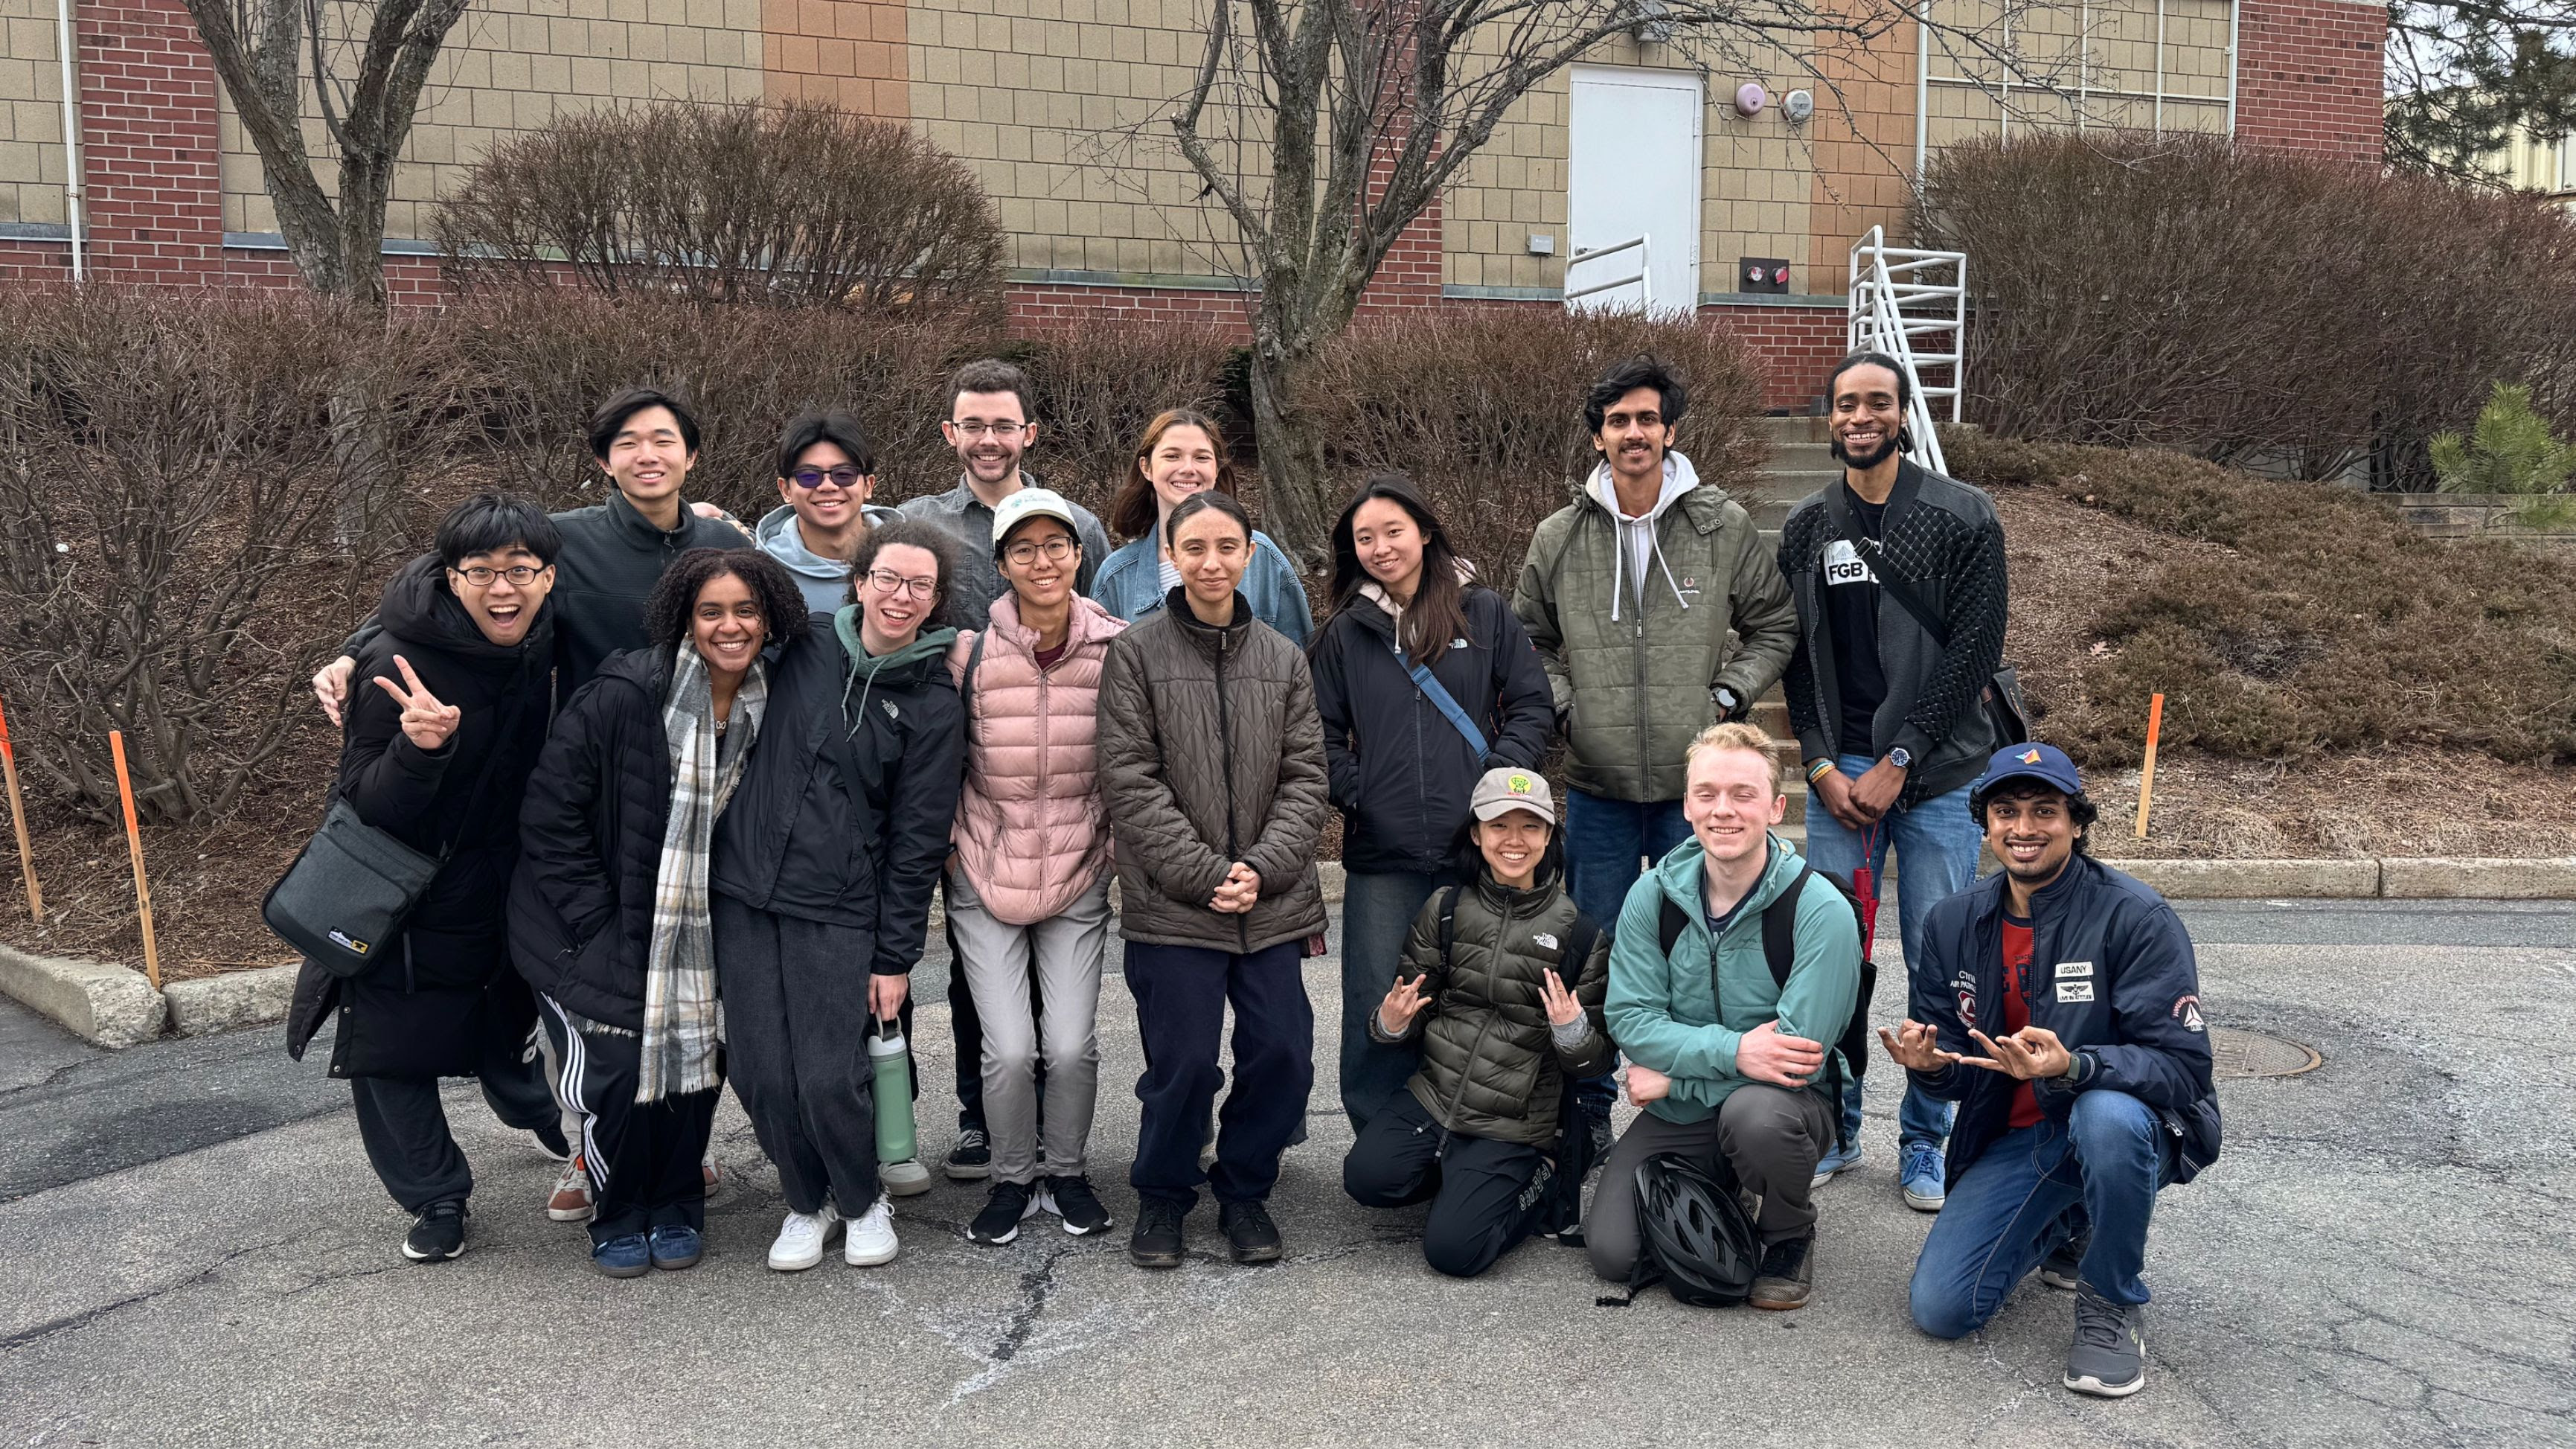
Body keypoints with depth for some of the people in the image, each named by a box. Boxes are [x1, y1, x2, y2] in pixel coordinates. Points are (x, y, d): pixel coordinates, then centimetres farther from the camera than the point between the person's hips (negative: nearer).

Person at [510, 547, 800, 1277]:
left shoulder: (764, 710, -2)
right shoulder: (623, 695, -19)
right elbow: (550, 812, -16)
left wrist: (724, 911, 3)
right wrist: (596, 923, -16)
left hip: (690, 929, 5)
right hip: (592, 929, -4)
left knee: (695, 1067, 2)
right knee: (612, 1074, -9)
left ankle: (676, 1210, 26)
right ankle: (617, 1218, 17)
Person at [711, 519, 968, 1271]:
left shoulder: (931, 704, -3)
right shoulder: (805, 648, 4)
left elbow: (918, 839, -2)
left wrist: (895, 957, -3)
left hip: (839, 910, -3)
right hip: (744, 892, 3)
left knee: (831, 1077, -7)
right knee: (761, 1074, 3)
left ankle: (864, 1200, 21)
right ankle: (808, 1202, 27)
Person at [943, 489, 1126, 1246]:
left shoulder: (1117, 647, -5)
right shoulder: (971, 650, -8)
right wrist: (951, 843, 3)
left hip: (1079, 877, 1)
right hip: (985, 875, -1)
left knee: (1073, 1046, -3)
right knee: (1009, 1049, -5)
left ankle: (1066, 1169, 24)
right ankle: (1013, 1178, 20)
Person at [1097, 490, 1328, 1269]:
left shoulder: (1283, 658, 9)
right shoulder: (1135, 653, -1)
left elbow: (1305, 775, 6)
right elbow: (1131, 781, -7)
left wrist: (1264, 867, -9)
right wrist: (1204, 874, -13)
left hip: (1271, 902, 3)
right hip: (1170, 904, -3)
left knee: (1282, 1055, 1)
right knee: (1185, 1061, -3)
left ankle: (1245, 1191, 25)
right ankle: (1163, 1196, 22)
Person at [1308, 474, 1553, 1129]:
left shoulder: (1485, 613, 6)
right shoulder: (1344, 633, 9)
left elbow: (1533, 704, 6)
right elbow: (1323, 732, 11)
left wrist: (1502, 777, -6)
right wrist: (1353, 794, -2)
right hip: (1381, 856, 1)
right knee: (1378, 1011, 2)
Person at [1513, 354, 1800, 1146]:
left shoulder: (1724, 526, -1)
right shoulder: (1559, 538, 2)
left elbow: (1774, 626, 9)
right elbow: (1529, 639, 15)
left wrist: (1728, 697, -3)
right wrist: (1563, 707, 0)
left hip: (1697, 784, -1)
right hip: (1598, 788, 1)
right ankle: (1589, 1111, 25)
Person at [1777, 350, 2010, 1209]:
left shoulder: (1962, 518, -3)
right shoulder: (1806, 529, 8)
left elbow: (1975, 650, -8)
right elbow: (1798, 657, 8)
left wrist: (1898, 762, -12)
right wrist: (1822, 764, -4)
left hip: (1937, 774, -2)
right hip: (1837, 775, 3)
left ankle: (1925, 1145, 15)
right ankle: (1835, 1130, 19)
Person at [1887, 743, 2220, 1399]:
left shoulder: (2137, 918, -16)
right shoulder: (1953, 924, -1)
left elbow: (2182, 1066, -22)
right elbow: (1957, 1070, 5)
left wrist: (2073, 1068, -40)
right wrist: (1928, 1061, -21)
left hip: (2127, 1126, -4)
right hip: (2014, 1139, 4)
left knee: (2106, 1114, -41)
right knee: (1940, 1308, -10)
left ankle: (2114, 1305, -12)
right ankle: (2063, 1227, 22)